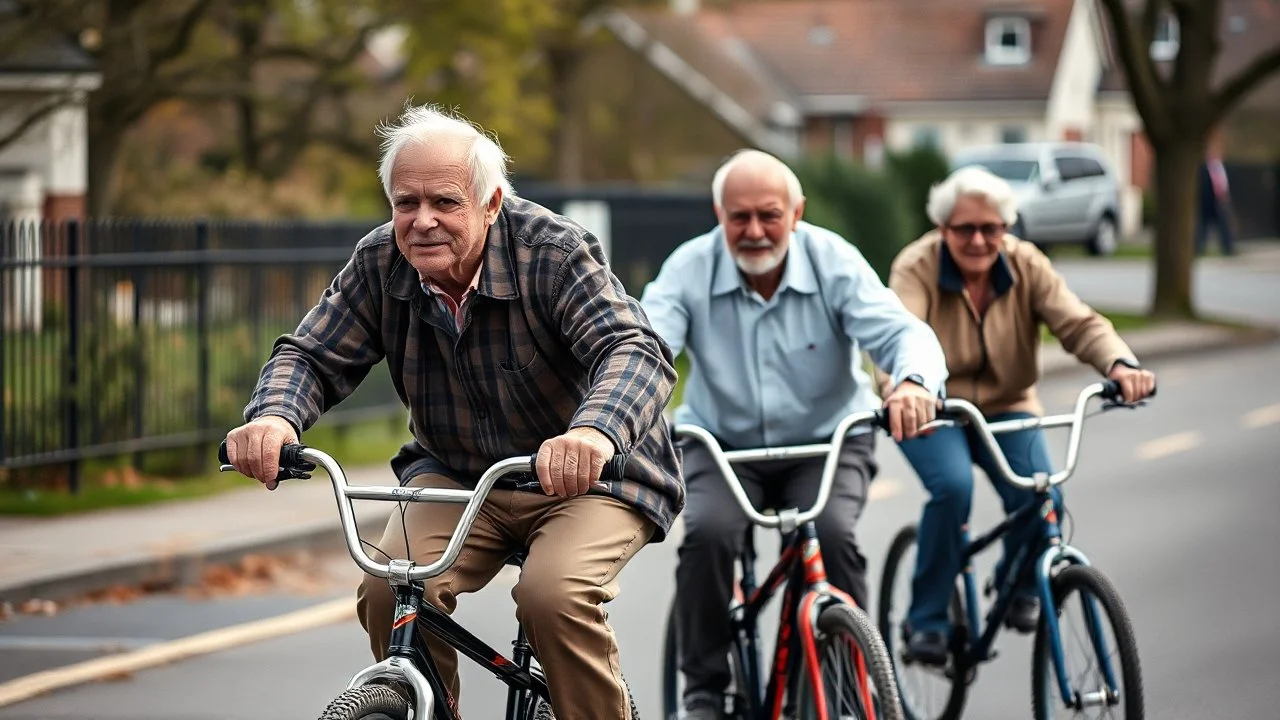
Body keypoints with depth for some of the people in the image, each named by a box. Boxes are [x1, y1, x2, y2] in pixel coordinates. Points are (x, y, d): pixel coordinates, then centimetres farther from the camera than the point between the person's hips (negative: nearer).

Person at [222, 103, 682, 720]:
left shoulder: (554, 252, -21)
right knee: (390, 590, -22)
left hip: (587, 482, -4)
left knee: (555, 595, -31)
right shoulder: (380, 264, -7)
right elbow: (313, 355, -5)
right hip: (457, 477, 4)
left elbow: (635, 350, -33)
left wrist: (595, 433, -56)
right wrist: (274, 417, -31)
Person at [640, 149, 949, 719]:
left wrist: (913, 383, -49)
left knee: (832, 533, -28)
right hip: (722, 446, 1)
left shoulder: (833, 261, -13)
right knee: (707, 533, -27)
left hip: (827, 443, 0)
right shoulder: (690, 268, -11)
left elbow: (902, 332, -24)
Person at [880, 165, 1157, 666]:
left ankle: (1018, 583, 12)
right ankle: (927, 619, -14)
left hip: (1005, 408, 3)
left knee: (1041, 497, -22)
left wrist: (1120, 364, -42)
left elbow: (1078, 323, -20)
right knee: (953, 486, -31)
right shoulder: (916, 269, -18)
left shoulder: (1025, 265, -9)